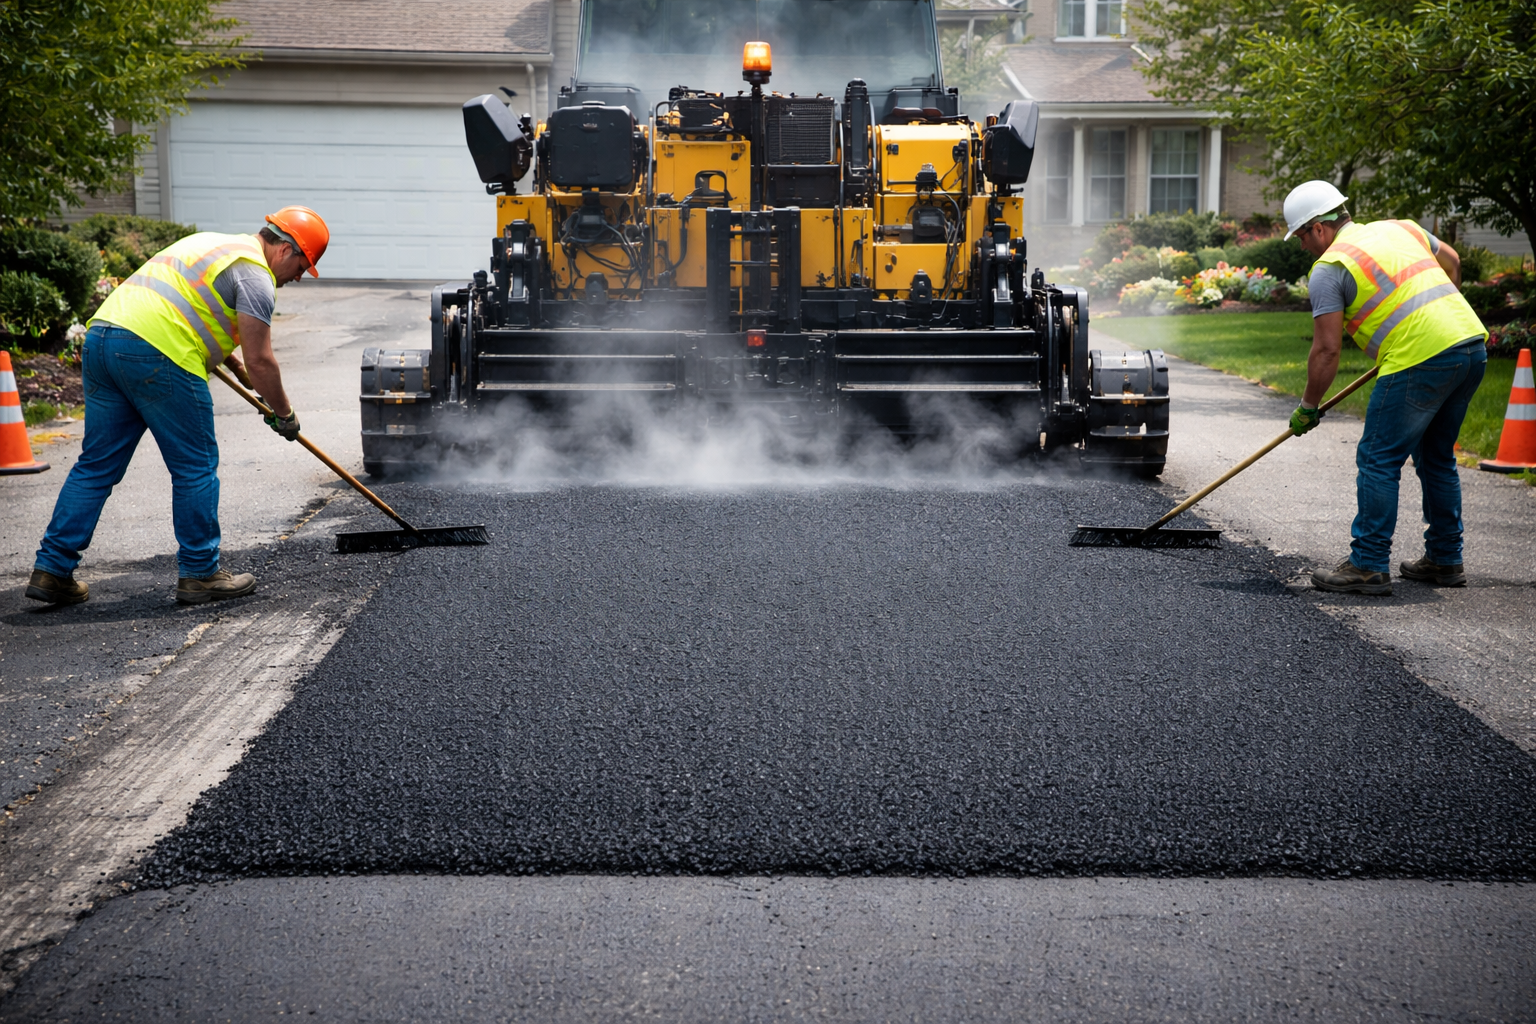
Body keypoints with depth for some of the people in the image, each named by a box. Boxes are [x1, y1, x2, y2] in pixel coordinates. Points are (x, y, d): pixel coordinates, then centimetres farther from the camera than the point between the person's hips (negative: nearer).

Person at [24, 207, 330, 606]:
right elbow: (260, 359, -5)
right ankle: (200, 573, 11)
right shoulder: (255, 273, -1)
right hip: (157, 354, -9)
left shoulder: (214, 244, 28)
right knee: (195, 468, 4)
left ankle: (51, 570, 11)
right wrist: (284, 414, 9)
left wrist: (233, 364, 52)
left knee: (96, 465, 12)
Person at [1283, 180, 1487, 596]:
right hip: (1472, 345, 8)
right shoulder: (1400, 228, 20)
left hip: (1420, 360, -8)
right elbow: (1451, 261, 36)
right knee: (1437, 459, 20)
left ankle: (1368, 566, -1)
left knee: (1378, 461, -1)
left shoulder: (1329, 267, -2)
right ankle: (1445, 559, 26)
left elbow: (1327, 349, -6)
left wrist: (1307, 408, 5)